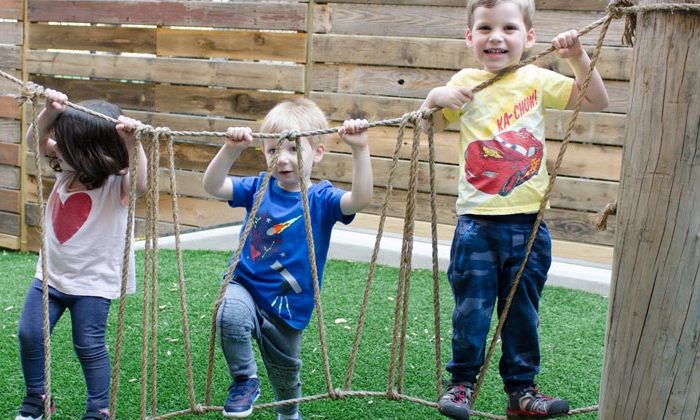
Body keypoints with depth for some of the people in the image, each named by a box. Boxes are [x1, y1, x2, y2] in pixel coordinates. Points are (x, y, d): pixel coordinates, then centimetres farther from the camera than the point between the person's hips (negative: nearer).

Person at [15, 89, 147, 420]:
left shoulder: (116, 183, -19)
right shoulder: (67, 169, 1)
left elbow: (141, 183, -40)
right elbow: (35, 139, 2)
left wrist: (131, 142, -46)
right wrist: (50, 112, -16)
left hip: (91, 280, -7)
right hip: (51, 272, 7)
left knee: (89, 346, 0)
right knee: (29, 335, 9)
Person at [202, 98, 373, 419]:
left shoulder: (321, 199, -12)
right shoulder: (259, 188, -4)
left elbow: (360, 199, -31)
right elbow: (212, 186, -15)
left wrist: (360, 150, -42)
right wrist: (231, 150, -31)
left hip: (288, 306, 0)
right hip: (245, 287, 1)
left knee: (285, 375, 19)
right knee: (230, 316, -36)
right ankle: (244, 382, -8)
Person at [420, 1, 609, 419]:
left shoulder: (538, 80, 2)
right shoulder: (465, 83, 1)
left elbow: (597, 102, 4)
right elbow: (428, 128, 6)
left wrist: (578, 57, -9)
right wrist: (435, 97, -14)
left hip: (528, 223, 1)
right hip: (476, 221, -1)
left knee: (523, 310, 11)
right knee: (471, 309, 5)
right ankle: (461, 382, 23)